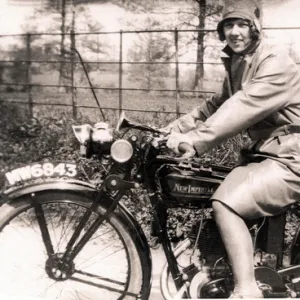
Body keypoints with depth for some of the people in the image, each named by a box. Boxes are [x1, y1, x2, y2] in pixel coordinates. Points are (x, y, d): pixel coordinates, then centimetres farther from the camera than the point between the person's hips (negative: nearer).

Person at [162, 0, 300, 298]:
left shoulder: (275, 62, -16)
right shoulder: (237, 63, 12)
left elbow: (243, 107, -29)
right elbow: (217, 104, 13)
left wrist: (194, 139, -33)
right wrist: (174, 127, 3)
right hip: (267, 152, 9)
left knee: (226, 203, -22)